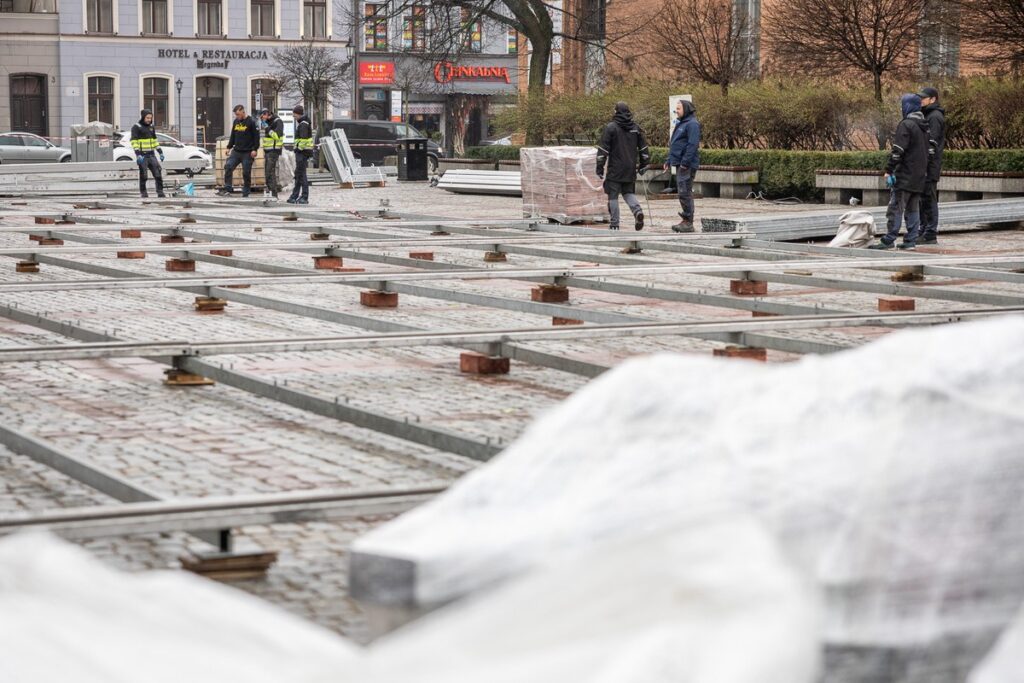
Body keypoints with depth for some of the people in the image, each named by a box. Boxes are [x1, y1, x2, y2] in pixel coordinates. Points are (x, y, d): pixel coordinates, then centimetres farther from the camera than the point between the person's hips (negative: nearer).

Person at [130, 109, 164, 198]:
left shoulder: (151, 127, 15)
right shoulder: (136, 127, -6)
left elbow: (155, 141, 22)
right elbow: (134, 142, -13)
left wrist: (160, 152, 15)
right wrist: (138, 154, -23)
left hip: (151, 155, 5)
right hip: (142, 155, -5)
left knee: (158, 172, -4)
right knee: (143, 175, -1)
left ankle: (160, 191, -1)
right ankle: (143, 192, 10)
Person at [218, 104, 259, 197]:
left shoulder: (251, 122, -6)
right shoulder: (236, 121, 13)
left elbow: (256, 136, -7)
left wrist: (254, 149, -13)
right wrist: (229, 147, 16)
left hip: (247, 153, -6)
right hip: (236, 151, 6)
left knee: (246, 173, -1)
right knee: (228, 167, -9)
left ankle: (245, 193, 7)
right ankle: (227, 188, -6)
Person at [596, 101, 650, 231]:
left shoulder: (611, 128, -7)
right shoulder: (636, 128, 7)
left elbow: (603, 150, -9)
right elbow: (644, 148, 11)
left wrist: (600, 168, -6)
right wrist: (643, 165, 20)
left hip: (615, 169, -4)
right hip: (630, 170, 4)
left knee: (613, 196, 2)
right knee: (628, 192, 17)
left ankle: (614, 224, 2)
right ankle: (637, 210, -11)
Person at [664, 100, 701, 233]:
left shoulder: (692, 124, -12)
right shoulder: (681, 123, 20)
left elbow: (693, 145, -20)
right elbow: (674, 144, 25)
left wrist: (685, 162, -24)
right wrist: (669, 161, 20)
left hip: (687, 165, -10)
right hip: (680, 163, 10)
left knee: (685, 193, -9)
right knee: (683, 193, 12)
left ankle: (688, 223, -7)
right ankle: (686, 220, 17)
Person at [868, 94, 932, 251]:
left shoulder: (906, 125, -13)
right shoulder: (924, 127, 15)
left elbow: (898, 151, -18)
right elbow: (928, 151, 20)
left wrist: (889, 170, -15)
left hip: (905, 175, -9)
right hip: (920, 177, 9)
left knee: (895, 208, -7)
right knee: (913, 209, 10)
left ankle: (889, 240, -9)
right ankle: (911, 240, 9)